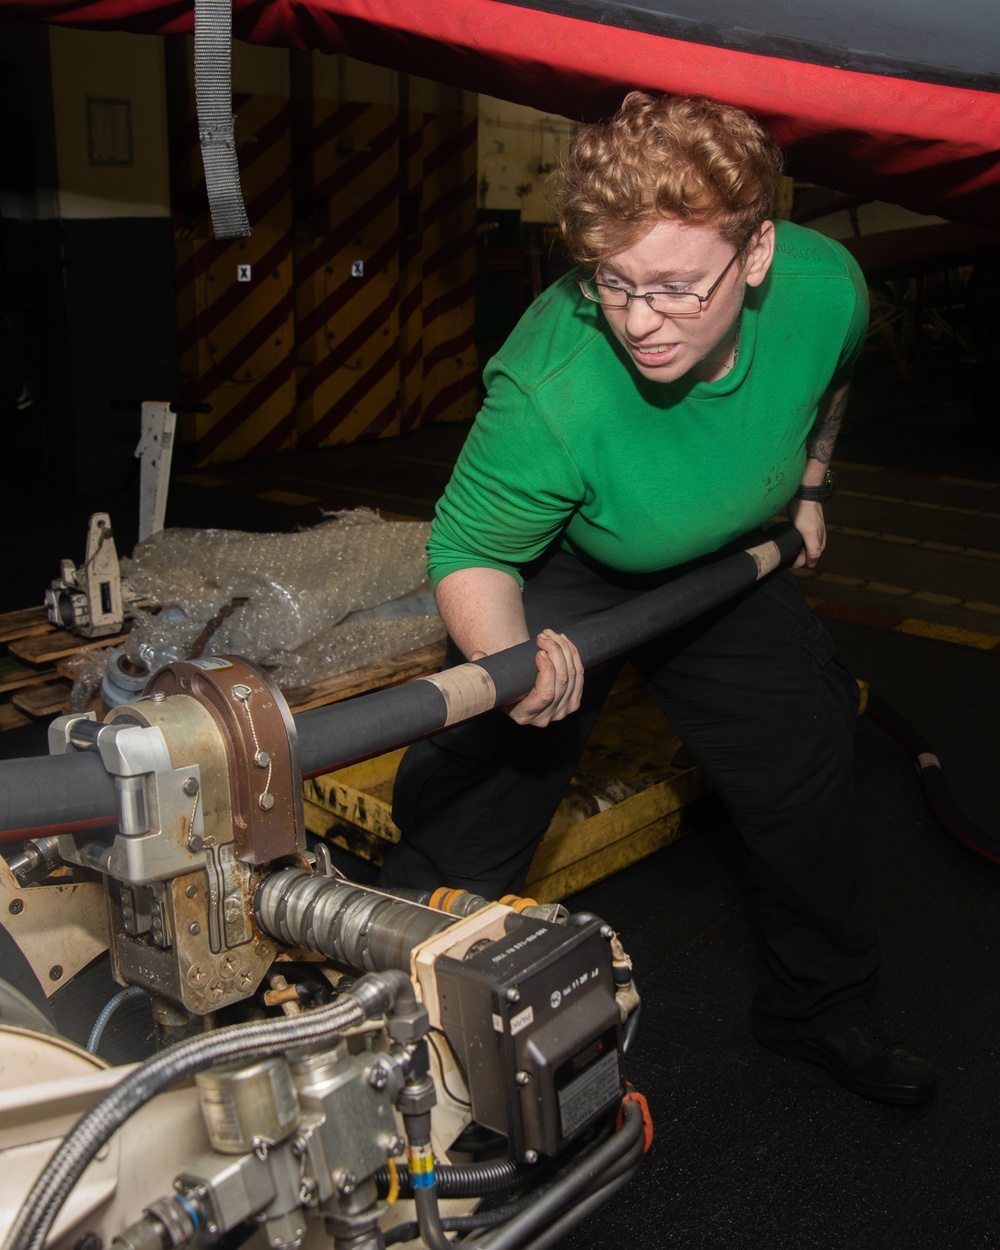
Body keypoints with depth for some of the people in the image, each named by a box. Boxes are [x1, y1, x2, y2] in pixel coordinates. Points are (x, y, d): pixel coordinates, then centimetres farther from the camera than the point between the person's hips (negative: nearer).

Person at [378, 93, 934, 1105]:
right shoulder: (550, 394, -41)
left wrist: (806, 490, 10)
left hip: (724, 565, 5)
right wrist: (510, 658, -47)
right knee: (472, 806, -13)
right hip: (560, 574, -4)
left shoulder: (824, 285, -27)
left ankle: (816, 1009, 39)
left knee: (807, 777, 13)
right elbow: (469, 553, -28)